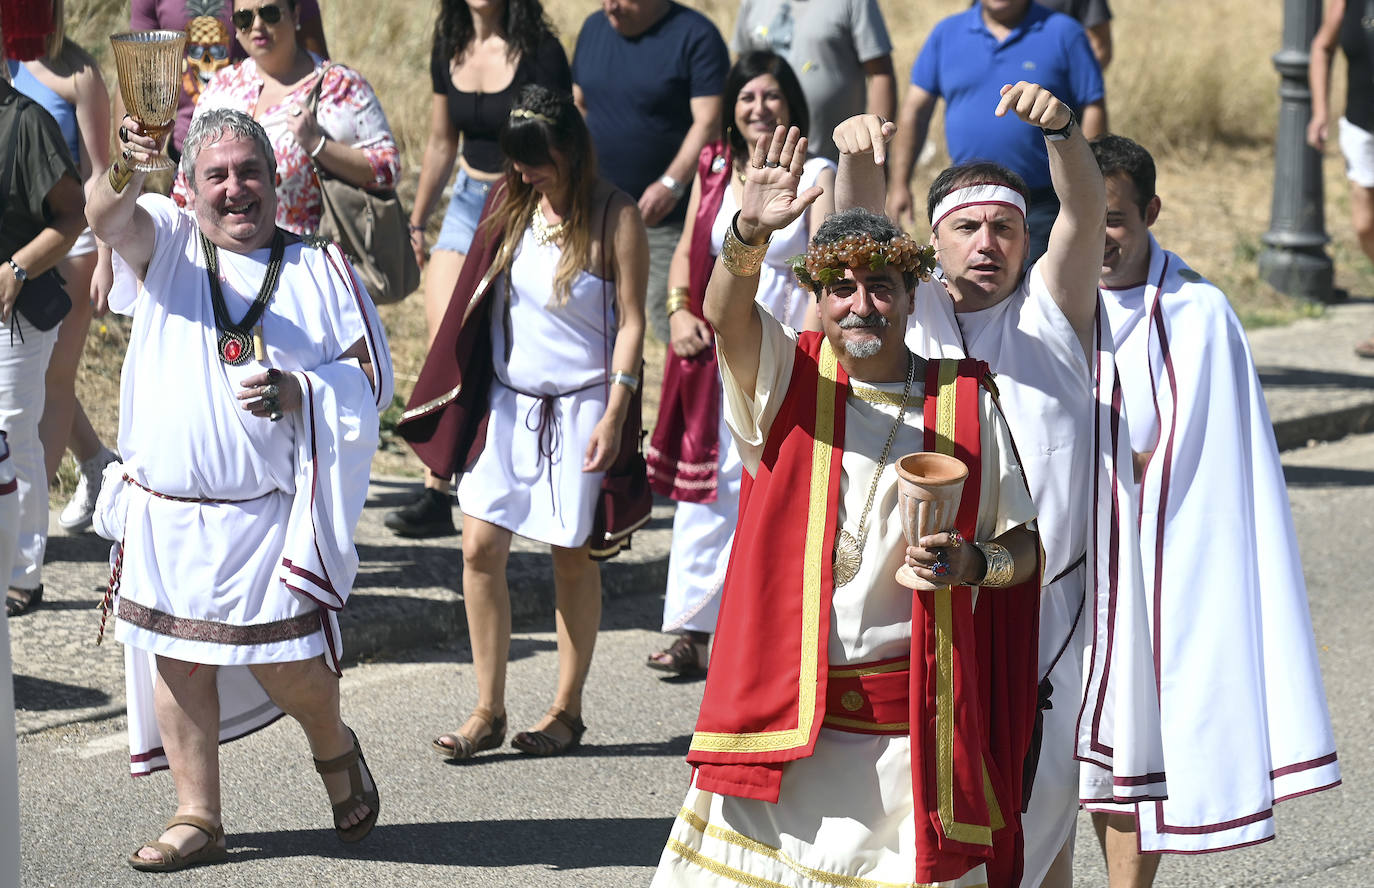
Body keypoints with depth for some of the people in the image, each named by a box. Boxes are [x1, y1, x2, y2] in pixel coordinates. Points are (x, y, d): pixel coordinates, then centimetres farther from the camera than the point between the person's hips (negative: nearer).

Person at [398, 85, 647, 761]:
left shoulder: (613, 216, -9)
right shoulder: (509, 203, 5)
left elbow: (630, 321, -8)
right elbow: (480, 300, 13)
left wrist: (613, 414, -15)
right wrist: (462, 397, 13)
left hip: (581, 406, -4)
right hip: (507, 401, 4)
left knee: (572, 554, 4)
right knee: (480, 548, -3)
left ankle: (566, 710, 15)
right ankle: (488, 711, 5)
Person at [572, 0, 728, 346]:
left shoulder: (695, 36, -10)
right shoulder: (594, 28, 11)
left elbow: (709, 122, -17)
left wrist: (672, 184, -27)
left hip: (666, 218, -6)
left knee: (673, 323, -10)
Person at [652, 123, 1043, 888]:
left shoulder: (966, 403, 4)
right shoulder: (787, 377, 3)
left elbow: (1024, 544, 10)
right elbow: (725, 315, -19)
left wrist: (974, 563, -13)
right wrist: (751, 234, -39)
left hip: (908, 709, 0)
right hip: (783, 703, 0)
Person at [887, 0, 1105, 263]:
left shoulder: (1062, 32, 0)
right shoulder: (947, 33, 8)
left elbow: (1092, 111, -2)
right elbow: (916, 109, 9)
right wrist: (900, 183, 4)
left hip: (1042, 204, -3)